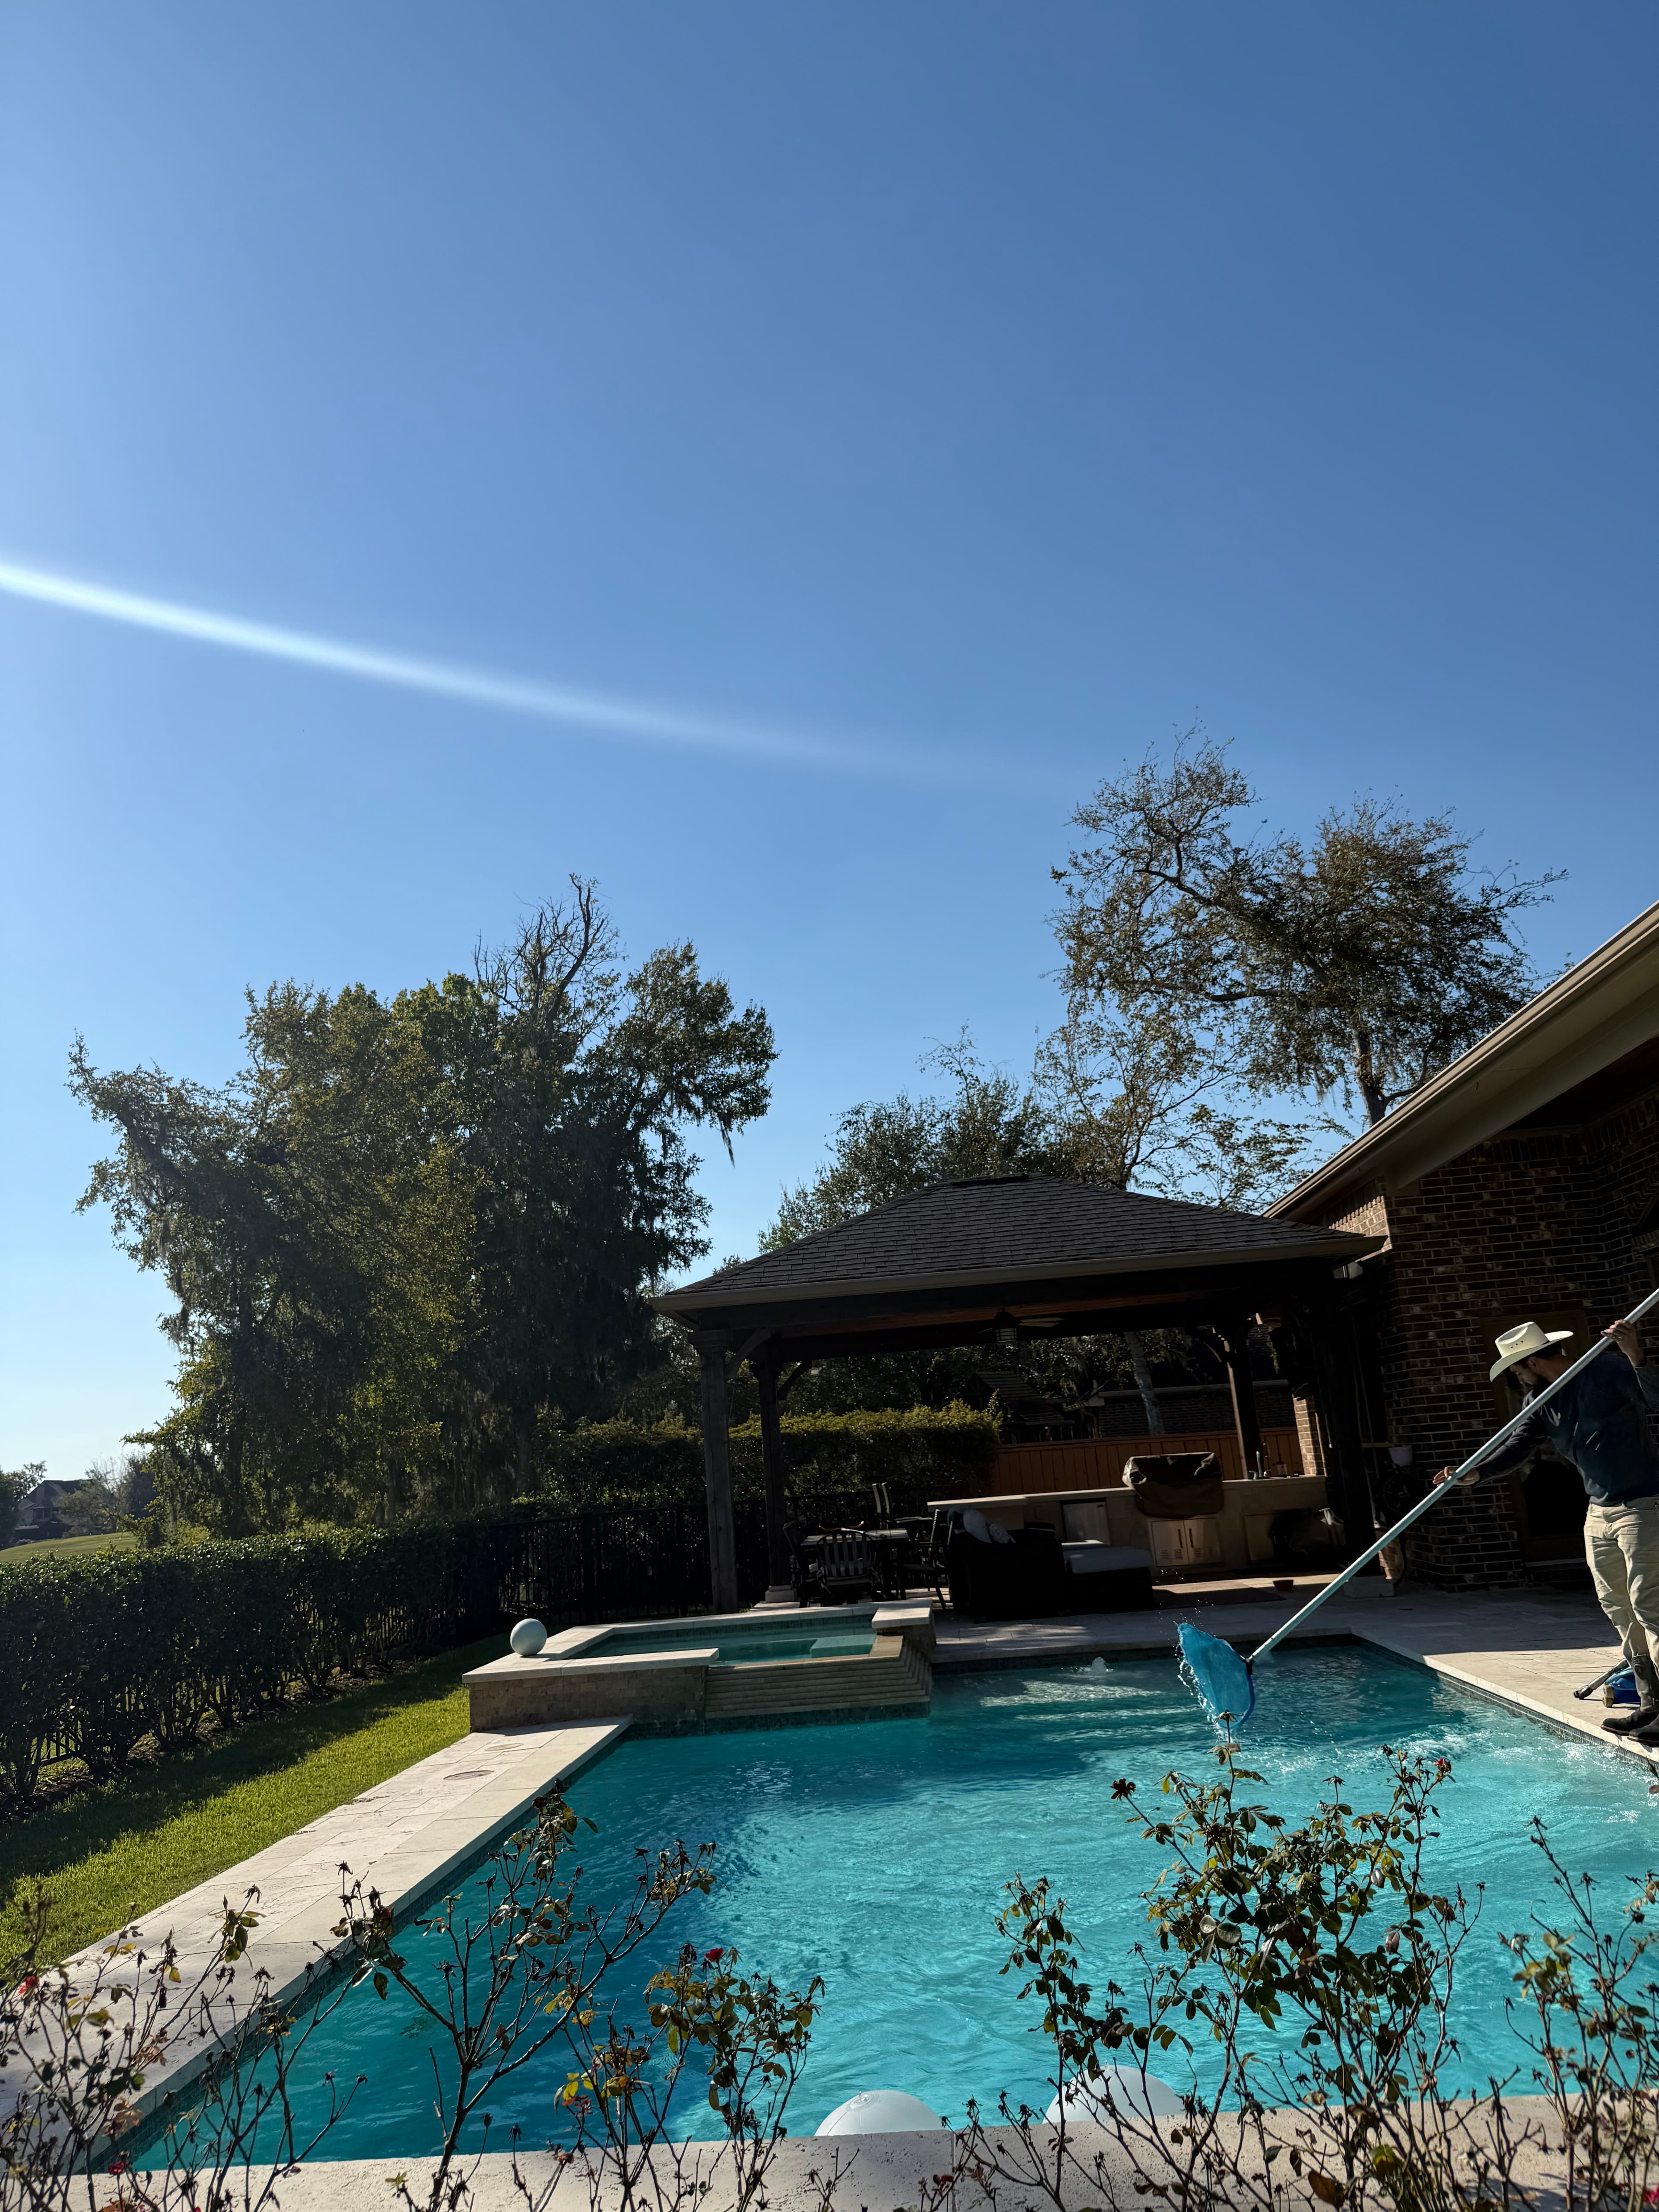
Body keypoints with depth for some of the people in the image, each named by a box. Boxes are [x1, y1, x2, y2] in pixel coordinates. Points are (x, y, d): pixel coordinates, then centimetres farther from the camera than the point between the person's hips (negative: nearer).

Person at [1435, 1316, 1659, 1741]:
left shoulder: (1609, 1374, -14)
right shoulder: (1539, 1403, 7)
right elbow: (1516, 1448, -2)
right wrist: (1475, 1473, -17)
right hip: (1599, 1514, 8)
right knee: (1618, 1610, 11)